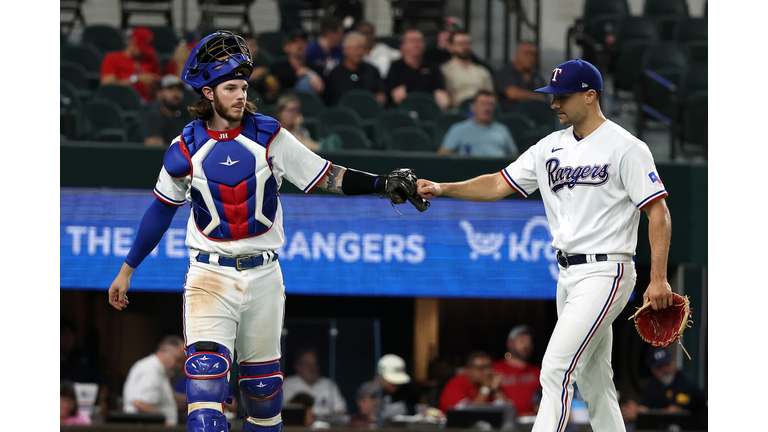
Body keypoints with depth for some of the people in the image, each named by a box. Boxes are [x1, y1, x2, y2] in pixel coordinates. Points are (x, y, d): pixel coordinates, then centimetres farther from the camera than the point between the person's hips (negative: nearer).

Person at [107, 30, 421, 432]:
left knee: (262, 378, 9)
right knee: (206, 368, -20)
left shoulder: (269, 137, -2)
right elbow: (162, 209, 11)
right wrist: (127, 270, 15)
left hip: (263, 275, 1)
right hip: (209, 274, -1)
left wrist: (383, 183, -15)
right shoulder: (186, 149, -2)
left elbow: (327, 177, -2)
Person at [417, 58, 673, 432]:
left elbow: (658, 213, -10)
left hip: (604, 272, -8)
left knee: (556, 370, -17)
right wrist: (443, 189, -5)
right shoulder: (550, 147, 12)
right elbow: (500, 184, 10)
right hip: (568, 275, 8)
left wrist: (659, 279, -17)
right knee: (591, 379, 12)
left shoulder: (625, 148, -10)